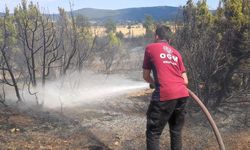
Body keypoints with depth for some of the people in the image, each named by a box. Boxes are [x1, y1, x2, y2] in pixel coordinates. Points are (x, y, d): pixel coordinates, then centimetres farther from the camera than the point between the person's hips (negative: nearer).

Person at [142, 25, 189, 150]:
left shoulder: (150, 48, 11)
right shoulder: (176, 52, 22)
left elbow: (146, 76, 16)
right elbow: (185, 81, 18)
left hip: (165, 95, -5)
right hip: (183, 94, 5)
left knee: (153, 133, 3)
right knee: (176, 131, 20)